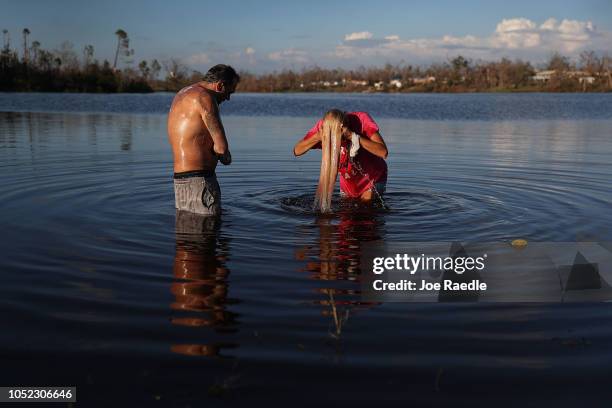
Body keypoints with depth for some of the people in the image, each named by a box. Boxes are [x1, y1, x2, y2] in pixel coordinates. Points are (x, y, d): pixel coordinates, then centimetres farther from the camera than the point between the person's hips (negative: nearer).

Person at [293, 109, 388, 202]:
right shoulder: (323, 126, -24)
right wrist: (318, 137, -41)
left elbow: (383, 152, -41)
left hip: (373, 177, -3)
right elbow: (297, 151, -24)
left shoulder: (362, 120, -31)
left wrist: (353, 136, -49)